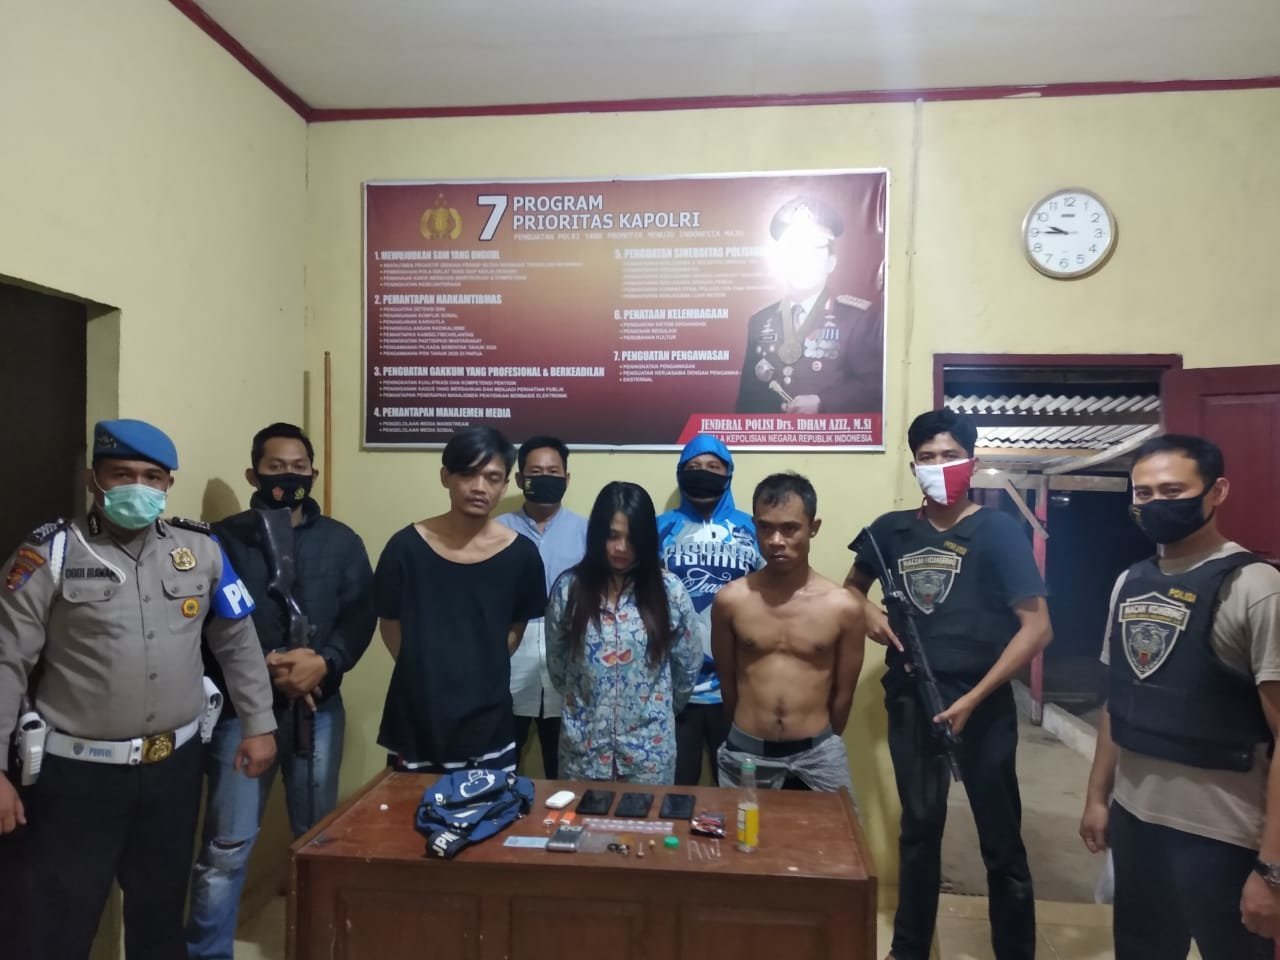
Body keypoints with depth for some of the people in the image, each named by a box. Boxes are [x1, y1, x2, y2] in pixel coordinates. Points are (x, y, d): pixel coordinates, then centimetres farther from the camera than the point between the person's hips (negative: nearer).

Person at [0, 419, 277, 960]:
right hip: (75, 773, -3)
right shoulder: (52, 554, -7)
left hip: (174, 766, 3)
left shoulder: (201, 549, 2)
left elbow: (238, 642, 9)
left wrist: (258, 724, 8)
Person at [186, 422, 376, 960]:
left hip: (320, 708, 2)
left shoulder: (342, 542, 6)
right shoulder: (223, 539, 1)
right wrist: (262, 668, -18)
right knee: (227, 846, 1)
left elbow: (360, 618, 0)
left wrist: (324, 663, -17)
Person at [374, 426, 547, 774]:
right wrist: (423, 673, 3)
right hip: (414, 724, 0)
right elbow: (390, 624, 4)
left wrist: (479, 671, 1)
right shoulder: (406, 547, -8)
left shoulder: (520, 554, -6)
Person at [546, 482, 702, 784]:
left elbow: (688, 664, 4)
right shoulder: (569, 588, -6)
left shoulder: (668, 590, -8)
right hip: (584, 743, 1)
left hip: (649, 745, 0)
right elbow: (556, 664, 6)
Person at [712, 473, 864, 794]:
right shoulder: (730, 600, -6)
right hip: (745, 754, 1)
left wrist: (822, 745, 12)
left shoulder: (844, 607, -8)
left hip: (816, 756, 0)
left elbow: (843, 694, 3)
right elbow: (728, 681, 6)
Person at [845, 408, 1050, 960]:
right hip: (910, 702, 3)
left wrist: (974, 699, -17)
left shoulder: (997, 531, -7)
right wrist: (867, 613, -3)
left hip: (983, 706, -3)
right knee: (918, 829, 17)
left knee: (1001, 841, 7)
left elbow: (1037, 627, -11)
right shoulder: (892, 530, 3)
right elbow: (852, 586, 20)